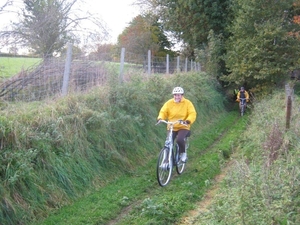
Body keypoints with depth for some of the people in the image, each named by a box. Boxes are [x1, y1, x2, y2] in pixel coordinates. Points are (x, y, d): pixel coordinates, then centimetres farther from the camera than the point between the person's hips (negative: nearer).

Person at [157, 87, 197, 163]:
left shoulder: (187, 103, -5)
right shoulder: (169, 103, 0)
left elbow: (192, 114, -13)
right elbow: (163, 112, -5)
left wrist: (188, 121, -33)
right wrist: (160, 118, -27)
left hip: (183, 127, -3)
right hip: (171, 127, 3)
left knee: (179, 139, -28)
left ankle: (183, 153, 0)